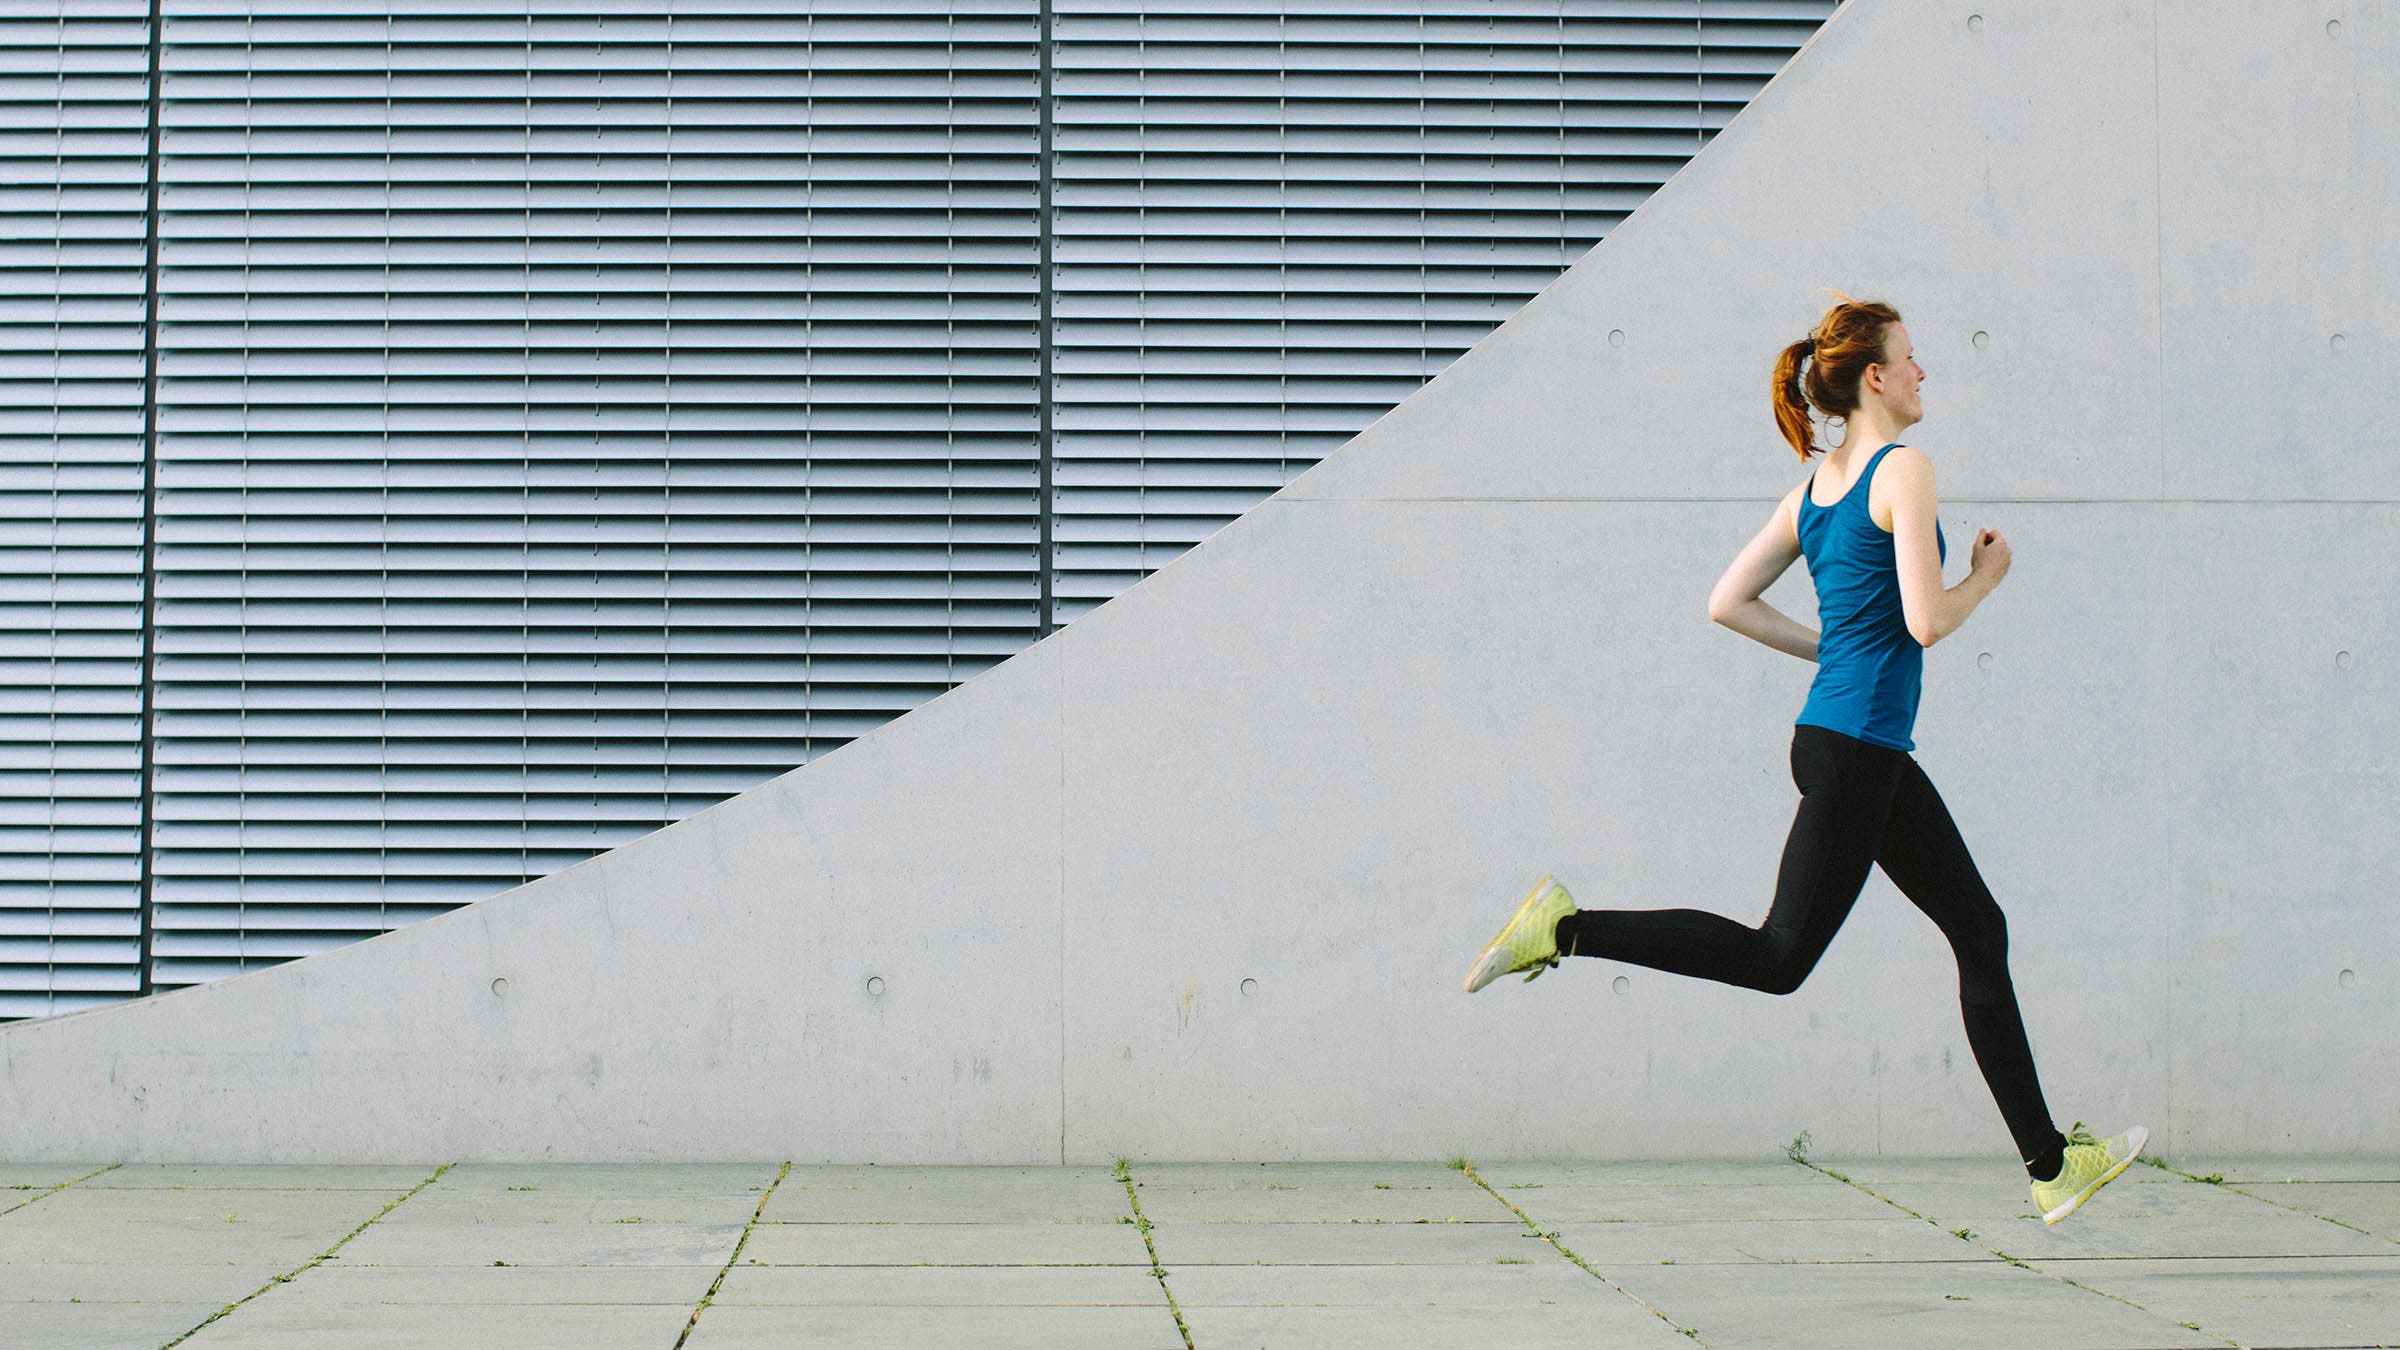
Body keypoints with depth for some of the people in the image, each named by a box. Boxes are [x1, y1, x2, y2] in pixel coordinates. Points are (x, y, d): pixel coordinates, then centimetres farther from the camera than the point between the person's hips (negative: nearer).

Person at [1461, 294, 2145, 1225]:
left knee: (1980, 931, 12)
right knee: (1780, 956, -6)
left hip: (1864, 749, 10)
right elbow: (1927, 622, -20)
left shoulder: (1816, 486, 13)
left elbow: (1728, 603, 13)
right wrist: (1986, 576, -1)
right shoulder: (1904, 470, -12)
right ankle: (1565, 930, -6)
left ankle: (2051, 1164, 15)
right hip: (1857, 746, -10)